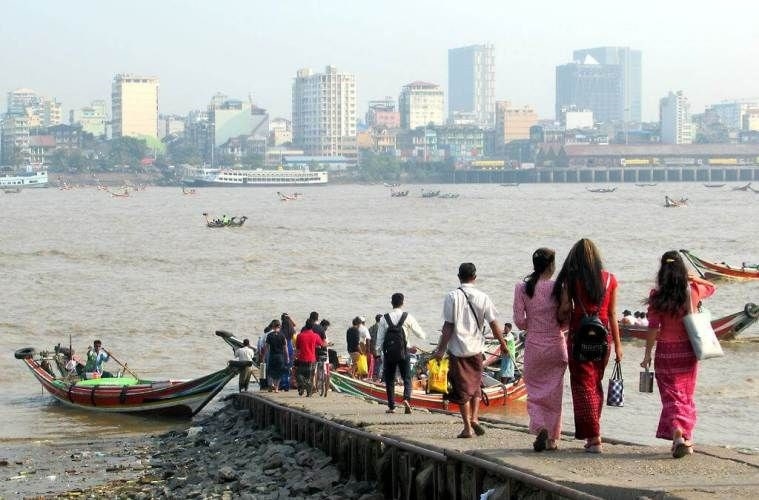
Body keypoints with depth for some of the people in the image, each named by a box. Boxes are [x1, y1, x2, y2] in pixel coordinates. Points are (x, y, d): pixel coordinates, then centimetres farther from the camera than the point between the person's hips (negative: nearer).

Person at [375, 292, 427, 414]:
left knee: (389, 380, 10)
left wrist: (378, 351, 8)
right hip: (403, 353, -1)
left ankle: (391, 406, 10)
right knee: (407, 378, 6)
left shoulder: (384, 319, -2)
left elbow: (380, 338, 0)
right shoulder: (408, 317, -4)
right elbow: (420, 334, 3)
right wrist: (424, 335, 25)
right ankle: (406, 398, -19)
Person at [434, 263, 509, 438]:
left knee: (462, 388, 3)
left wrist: (441, 349, -4)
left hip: (458, 350, -2)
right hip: (476, 348, 2)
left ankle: (467, 427, 2)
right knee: (475, 384, 19)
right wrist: (503, 344, 14)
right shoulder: (482, 297, -1)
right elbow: (494, 324, 1)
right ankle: (474, 418, 3)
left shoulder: (452, 297, -7)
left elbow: (448, 326, -10)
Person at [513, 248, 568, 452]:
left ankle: (540, 427, -13)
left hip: (534, 346, 0)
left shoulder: (522, 288, -6)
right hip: (556, 345, 0)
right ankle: (553, 438, 16)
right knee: (554, 392, 12)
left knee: (534, 391, 11)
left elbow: (519, 320, -7)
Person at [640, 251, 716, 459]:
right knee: (686, 396, 15)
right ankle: (686, 438, 20)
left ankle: (677, 433, -19)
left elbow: (653, 328, -10)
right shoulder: (692, 291, -4)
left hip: (665, 351, -2)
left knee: (671, 396, 1)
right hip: (688, 350, 2)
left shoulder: (657, 296, -11)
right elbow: (711, 287, 19)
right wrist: (693, 278, 10)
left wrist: (647, 355, -3)